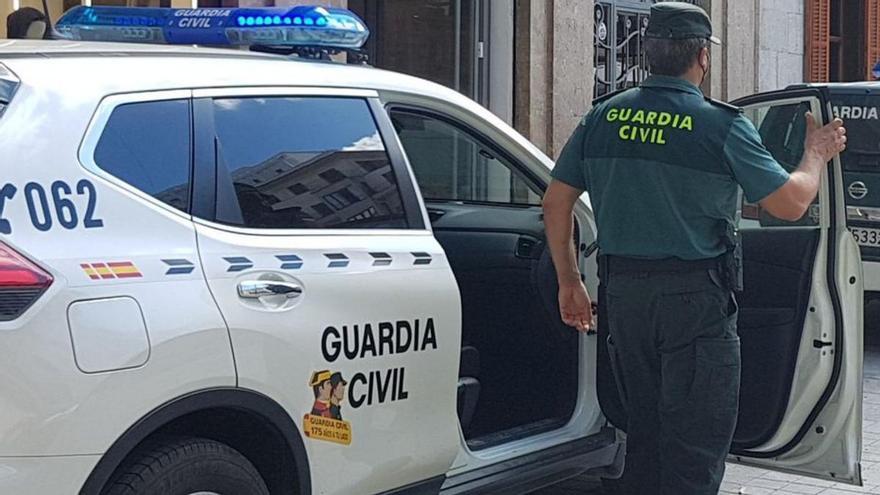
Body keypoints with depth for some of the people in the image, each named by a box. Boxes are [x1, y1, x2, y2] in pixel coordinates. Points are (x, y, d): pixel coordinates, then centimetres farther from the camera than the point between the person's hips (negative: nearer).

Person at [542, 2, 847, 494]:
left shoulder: (604, 117, 4)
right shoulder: (722, 125, -10)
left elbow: (557, 202, 7)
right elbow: (791, 204, -7)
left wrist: (569, 280, 15)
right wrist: (817, 153, 13)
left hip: (623, 292, 5)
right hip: (695, 297, -5)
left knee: (645, 429, 19)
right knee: (697, 444, 3)